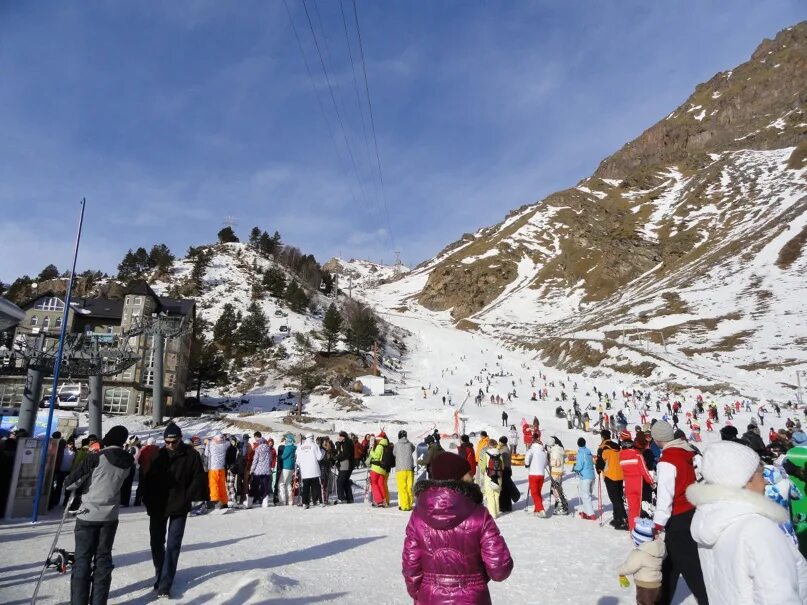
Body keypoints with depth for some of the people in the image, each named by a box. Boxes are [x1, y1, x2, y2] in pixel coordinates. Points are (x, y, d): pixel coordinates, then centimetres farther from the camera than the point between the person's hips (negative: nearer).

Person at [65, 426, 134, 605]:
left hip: (88, 514, -4)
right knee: (103, 558, 13)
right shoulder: (128, 461, -4)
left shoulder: (96, 458, -17)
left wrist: (84, 480, 5)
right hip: (110, 516, 4)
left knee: (83, 560, 4)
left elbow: (70, 483, -15)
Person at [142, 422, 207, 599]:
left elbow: (199, 478, -5)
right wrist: (148, 500, -2)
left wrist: (188, 496, -8)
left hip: (179, 507, -3)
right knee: (157, 543, 13)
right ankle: (160, 575, 32)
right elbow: (148, 479, 3)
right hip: (158, 506, 3)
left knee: (173, 545, -3)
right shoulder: (158, 455, -3)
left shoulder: (191, 455, -10)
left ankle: (165, 583, 3)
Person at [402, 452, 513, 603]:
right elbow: (500, 567, -16)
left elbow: (411, 566, -6)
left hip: (429, 599, 2)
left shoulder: (418, 516, -11)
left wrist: (417, 596, 10)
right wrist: (480, 575, 5)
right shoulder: (479, 515, -17)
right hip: (471, 599, -2)